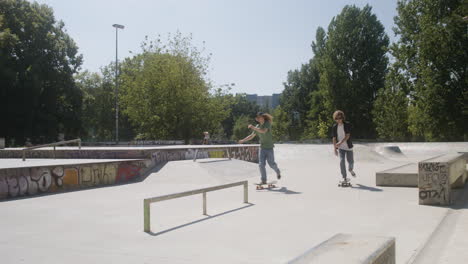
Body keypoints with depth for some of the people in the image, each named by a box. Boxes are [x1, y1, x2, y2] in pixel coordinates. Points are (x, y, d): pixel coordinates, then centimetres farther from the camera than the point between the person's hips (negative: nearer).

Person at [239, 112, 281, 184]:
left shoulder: (267, 124, -10)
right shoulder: (258, 126, 6)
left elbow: (263, 131, -28)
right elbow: (252, 136, 11)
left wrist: (253, 127, -32)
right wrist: (243, 140, 1)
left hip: (269, 147, -4)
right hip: (262, 147, 4)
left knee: (271, 163, 0)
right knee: (261, 164, -5)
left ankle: (278, 172, 32)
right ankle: (263, 180, 3)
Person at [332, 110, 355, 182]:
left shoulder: (347, 125, -10)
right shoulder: (334, 127, -2)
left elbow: (347, 136, -18)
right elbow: (334, 138, 2)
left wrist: (341, 142, -31)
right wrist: (334, 148, -2)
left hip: (348, 146, -1)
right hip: (340, 148, 1)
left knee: (350, 161, 6)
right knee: (342, 161, -12)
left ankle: (351, 170, 41)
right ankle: (345, 178, -6)